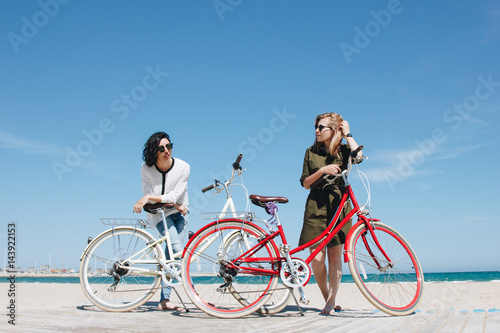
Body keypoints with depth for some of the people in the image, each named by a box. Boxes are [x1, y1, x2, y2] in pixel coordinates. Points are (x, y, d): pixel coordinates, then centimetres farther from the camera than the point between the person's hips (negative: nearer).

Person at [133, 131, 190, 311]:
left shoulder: (183, 167, -17)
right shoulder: (146, 169, -15)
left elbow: (174, 196, -22)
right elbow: (149, 197, -13)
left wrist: (148, 198, -32)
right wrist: (173, 204, -21)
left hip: (180, 213, 2)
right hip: (159, 215, -2)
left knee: (172, 253, -4)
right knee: (178, 249, -21)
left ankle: (164, 300, 2)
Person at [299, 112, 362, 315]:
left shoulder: (343, 151, 7)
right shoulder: (311, 152, 12)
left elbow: (358, 156, -17)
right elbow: (305, 183, 7)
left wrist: (347, 134, -5)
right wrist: (322, 171, -10)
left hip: (338, 205, -1)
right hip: (316, 206, 1)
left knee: (335, 255, -2)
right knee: (316, 257, -5)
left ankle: (331, 302, 5)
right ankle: (327, 299, 13)